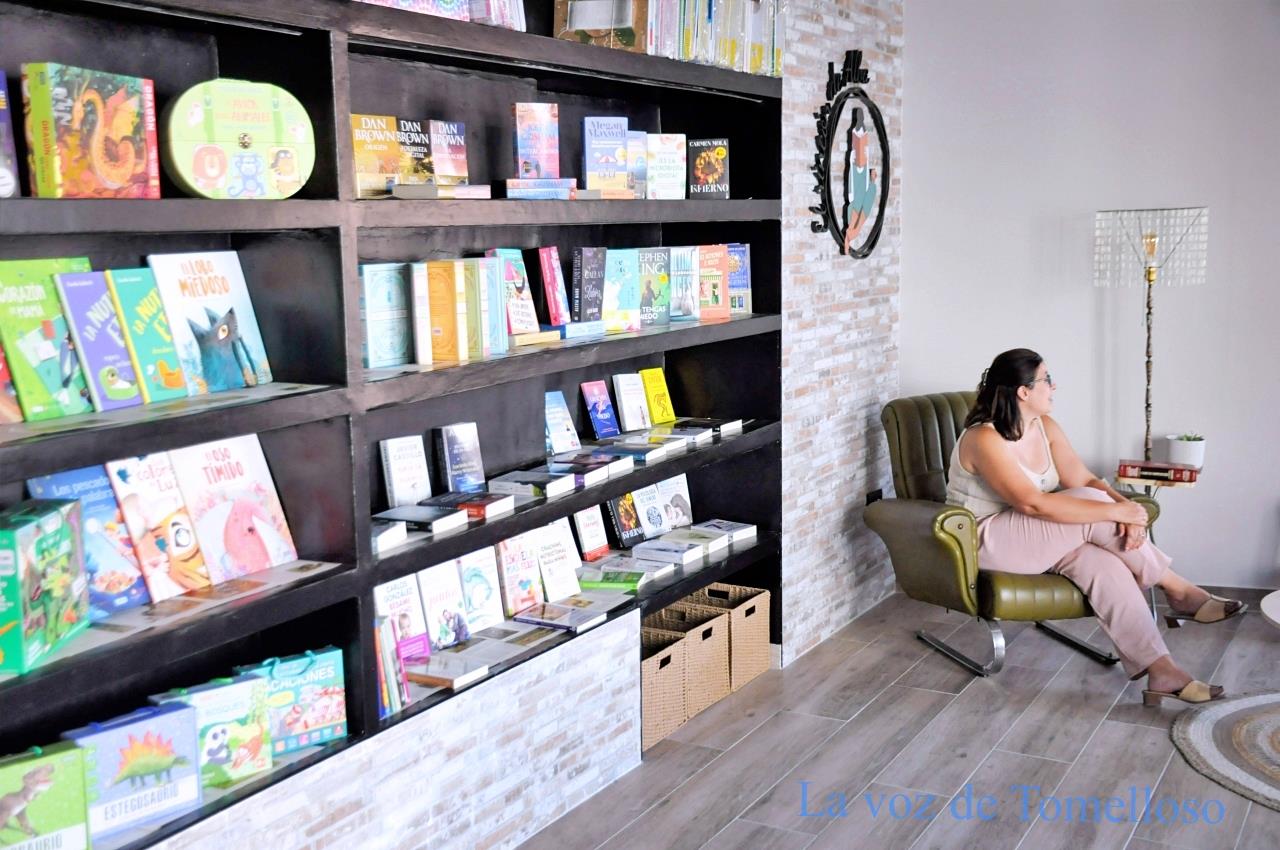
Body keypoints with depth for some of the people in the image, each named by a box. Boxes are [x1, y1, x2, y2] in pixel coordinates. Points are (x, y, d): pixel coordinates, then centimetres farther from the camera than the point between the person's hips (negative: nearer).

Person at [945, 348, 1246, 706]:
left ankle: (1161, 672, -24)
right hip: (987, 542, -7)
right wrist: (1115, 510, -33)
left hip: (1037, 539, 7)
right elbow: (1033, 503, -32)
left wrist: (1126, 507, -23)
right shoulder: (984, 439, -23)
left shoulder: (1045, 427, 3)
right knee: (1094, 505, -25)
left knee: (1104, 563, -24)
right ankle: (1179, 591, -10)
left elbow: (1085, 480, -1)